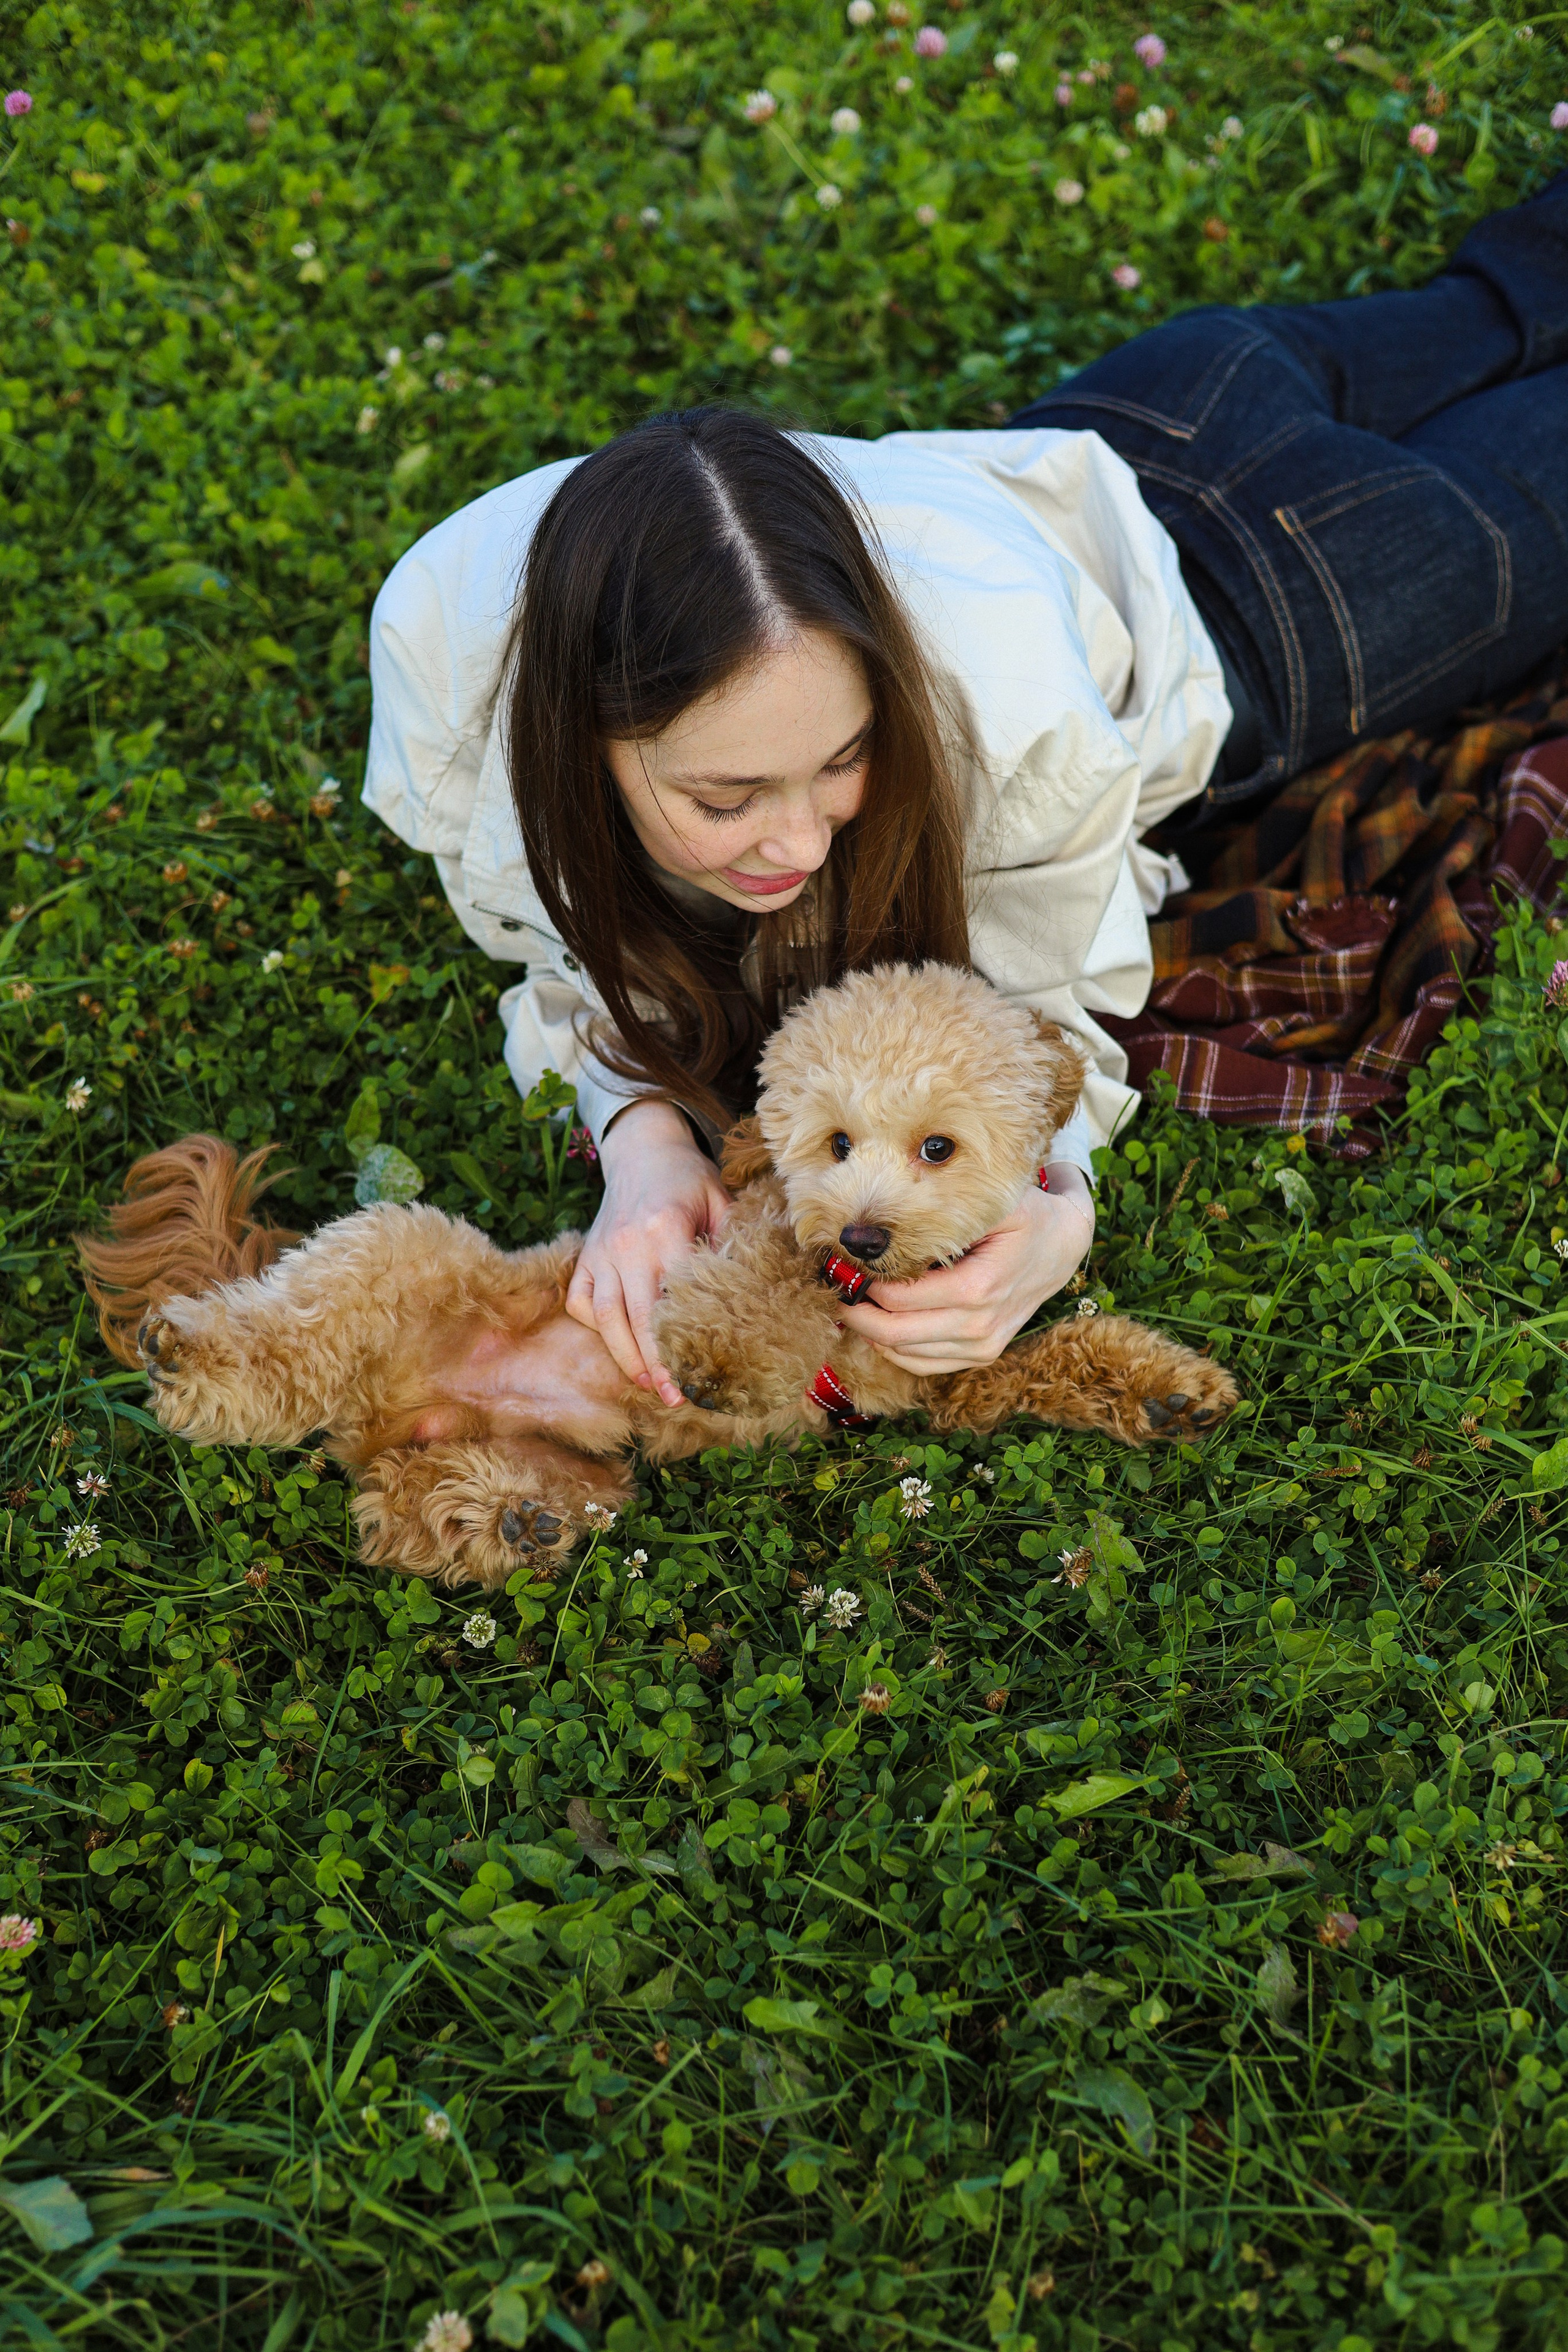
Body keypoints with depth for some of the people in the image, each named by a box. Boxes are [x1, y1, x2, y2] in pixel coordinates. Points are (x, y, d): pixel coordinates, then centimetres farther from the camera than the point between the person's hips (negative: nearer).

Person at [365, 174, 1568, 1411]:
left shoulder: (996, 697, -50)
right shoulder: (449, 623, -39)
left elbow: (1040, 998, -31)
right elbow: (588, 946, -22)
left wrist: (1051, 1206, -52)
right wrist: (641, 1136, -43)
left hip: (1242, 601, -3)